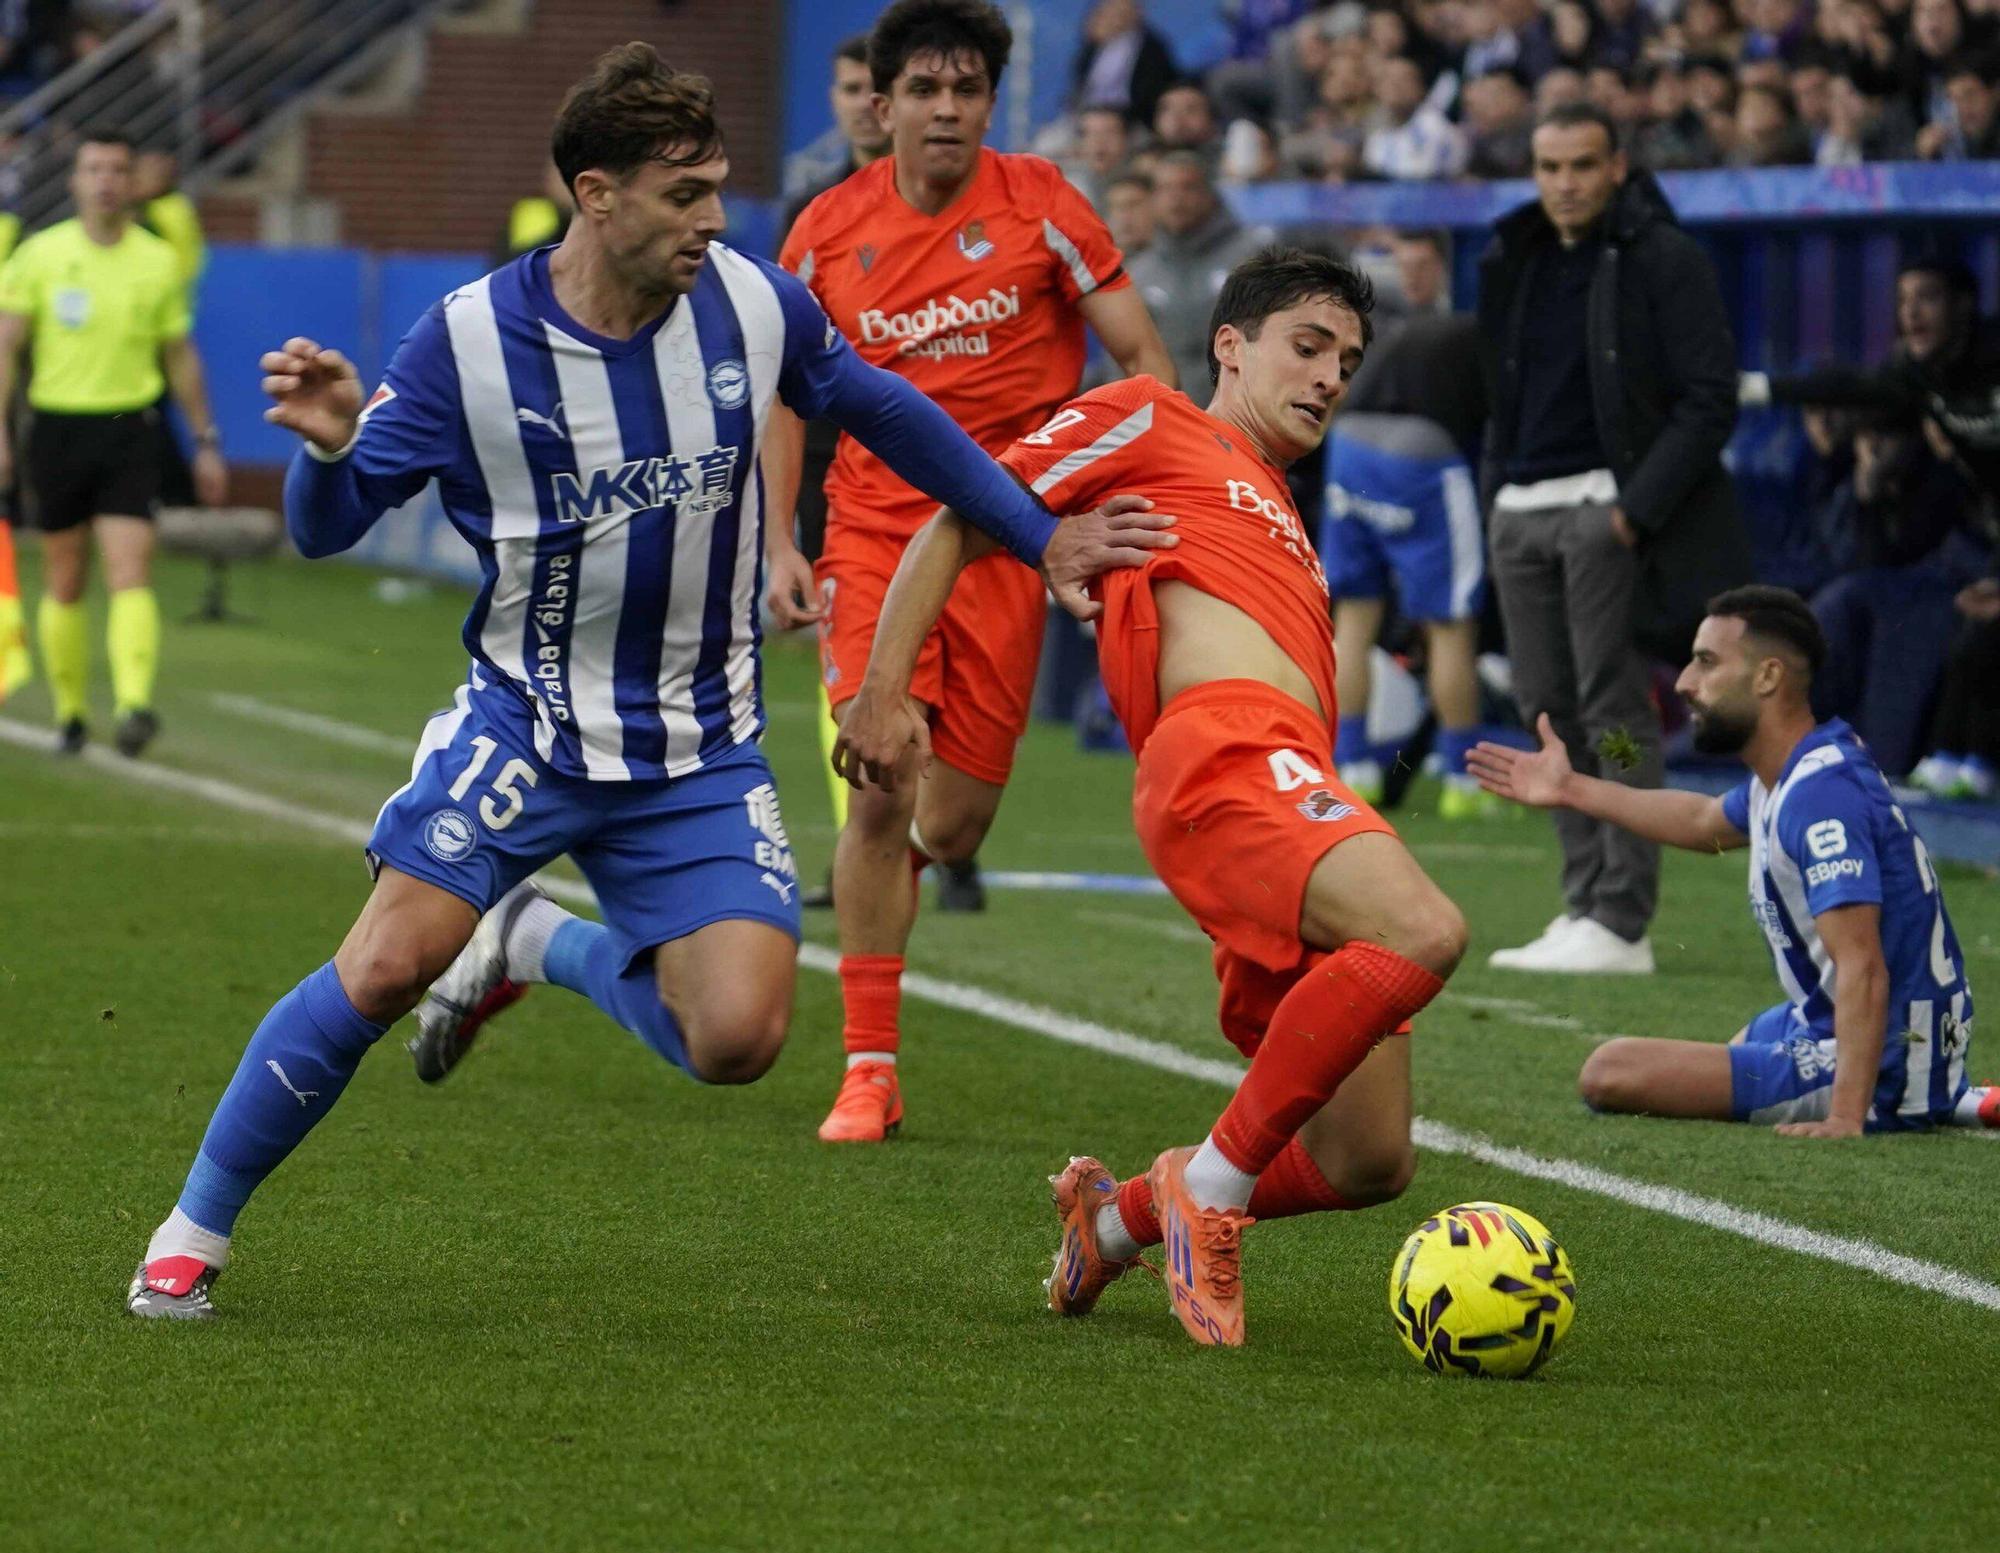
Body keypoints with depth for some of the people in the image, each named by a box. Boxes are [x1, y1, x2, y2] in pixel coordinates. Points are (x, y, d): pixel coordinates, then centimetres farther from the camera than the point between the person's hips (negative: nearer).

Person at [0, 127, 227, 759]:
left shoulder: (158, 261, 4)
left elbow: (180, 357, 13)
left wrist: (206, 443, 14)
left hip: (129, 430, 0)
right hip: (57, 428, 0)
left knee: (131, 574, -15)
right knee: (64, 584, 7)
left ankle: (135, 703, -27)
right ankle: (70, 712, 21)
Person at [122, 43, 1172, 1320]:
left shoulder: (751, 304, -6)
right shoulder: (469, 341, -14)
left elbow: (882, 411, 13)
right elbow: (326, 528, -9)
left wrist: (1040, 535, 15)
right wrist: (329, 447, -31)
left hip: (701, 750, 2)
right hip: (525, 721, -2)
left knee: (737, 1040, -15)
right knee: (387, 968, -19)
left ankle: (539, 946, 17)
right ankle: (193, 1234, 1)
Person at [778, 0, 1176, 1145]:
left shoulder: (1038, 203, -4)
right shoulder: (829, 231, 1)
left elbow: (1143, 357, -1)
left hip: (1005, 541, 0)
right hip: (873, 527, 0)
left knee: (953, 828, 0)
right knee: (879, 791, -14)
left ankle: (880, 875, 39)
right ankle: (871, 1071, -6)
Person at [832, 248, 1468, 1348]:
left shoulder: (1281, 526, 37)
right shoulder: (1151, 423, 16)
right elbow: (958, 523, 11)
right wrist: (884, 690, 0)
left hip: (1298, 782, 8)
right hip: (1223, 751, -8)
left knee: (1371, 1161, -1)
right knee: (1423, 932, -35)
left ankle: (1116, 1218, 22)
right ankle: (1214, 1183, -20)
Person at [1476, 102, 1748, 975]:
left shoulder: (1664, 261, -5)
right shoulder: (1515, 264, 16)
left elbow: (1710, 400, -9)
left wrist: (1639, 507, -15)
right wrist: (1495, 490, 12)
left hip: (1609, 505, -7)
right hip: (1521, 510, 7)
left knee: (1615, 711, -8)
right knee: (1551, 711, 4)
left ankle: (1621, 924, -8)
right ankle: (1585, 906, 8)